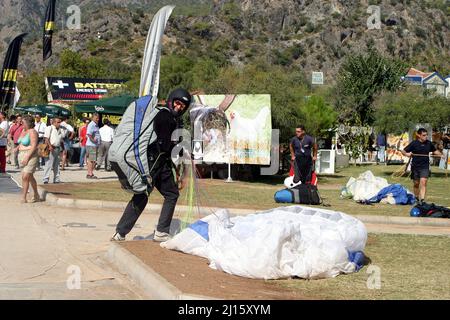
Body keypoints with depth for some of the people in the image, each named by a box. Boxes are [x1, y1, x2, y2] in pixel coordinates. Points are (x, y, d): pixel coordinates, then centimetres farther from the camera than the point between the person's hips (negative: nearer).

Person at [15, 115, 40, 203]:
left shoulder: (32, 132, -14)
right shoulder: (23, 130, 12)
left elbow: (34, 146, -21)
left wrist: (27, 157, -25)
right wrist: (17, 148, 6)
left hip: (31, 156, -9)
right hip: (22, 155, 9)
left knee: (25, 177, -14)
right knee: (30, 177, 17)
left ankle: (23, 198, -10)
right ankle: (36, 196, 30)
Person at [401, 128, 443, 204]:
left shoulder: (429, 143, 2)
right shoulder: (414, 143, -7)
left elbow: (434, 151, 20)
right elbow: (403, 151, -5)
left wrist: (440, 154, 1)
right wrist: (407, 154, -27)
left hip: (425, 167, 1)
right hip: (415, 166, -1)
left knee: (423, 182, -15)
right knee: (416, 184, 12)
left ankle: (422, 200, -19)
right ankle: (417, 199, 32)